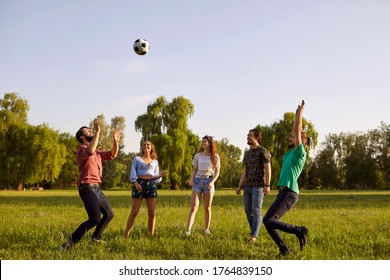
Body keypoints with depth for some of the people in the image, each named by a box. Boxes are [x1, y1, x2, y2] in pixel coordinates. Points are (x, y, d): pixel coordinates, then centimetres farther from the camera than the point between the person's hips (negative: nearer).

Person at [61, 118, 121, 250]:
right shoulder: (82, 149, -9)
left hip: (97, 189, 10)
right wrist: (98, 131, -30)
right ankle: (70, 242, -12)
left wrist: (116, 141, 9)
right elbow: (90, 151, -34)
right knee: (95, 219, -20)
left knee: (109, 214, 21)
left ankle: (95, 238, 34)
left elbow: (112, 155, 24)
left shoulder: (96, 152, 21)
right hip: (88, 188, -10)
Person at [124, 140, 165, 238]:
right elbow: (133, 172, 1)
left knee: (152, 213, -1)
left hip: (151, 185, 3)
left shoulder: (155, 162, 20)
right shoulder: (137, 159, 12)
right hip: (139, 184, -3)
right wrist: (135, 183, -17)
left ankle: (151, 234, 9)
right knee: (134, 212, -5)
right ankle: (126, 235, -1)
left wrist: (160, 175, -6)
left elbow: (156, 177, 16)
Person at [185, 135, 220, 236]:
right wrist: (191, 180, -4)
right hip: (197, 181, 1)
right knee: (193, 207, -9)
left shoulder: (215, 156, 3)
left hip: (208, 181, -1)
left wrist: (212, 182, -13)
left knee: (207, 208, 5)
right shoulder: (198, 155, 10)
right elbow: (194, 170, 14)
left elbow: (217, 172, 2)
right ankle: (188, 230, -17)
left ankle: (207, 229, 18)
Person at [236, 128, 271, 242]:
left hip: (259, 186, -7)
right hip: (248, 186, 7)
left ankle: (253, 235, -9)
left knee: (256, 210, -12)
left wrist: (267, 185, -22)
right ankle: (255, 232, 17)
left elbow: (268, 169, -13)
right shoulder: (247, 153, 16)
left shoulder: (263, 151, -7)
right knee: (248, 210, 5)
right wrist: (240, 186, 9)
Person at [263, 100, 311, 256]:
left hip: (289, 193, -9)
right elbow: (295, 132, 26)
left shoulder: (300, 153, -5)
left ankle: (299, 230, -9)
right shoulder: (291, 153, 16)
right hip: (283, 193, 9)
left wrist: (300, 113, -4)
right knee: (269, 223, 4)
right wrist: (297, 115, 27)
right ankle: (284, 250, 7)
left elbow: (298, 132, -10)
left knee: (268, 220, -16)